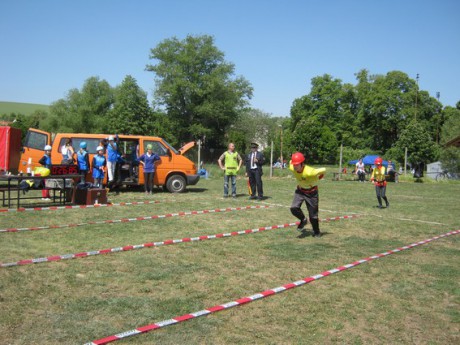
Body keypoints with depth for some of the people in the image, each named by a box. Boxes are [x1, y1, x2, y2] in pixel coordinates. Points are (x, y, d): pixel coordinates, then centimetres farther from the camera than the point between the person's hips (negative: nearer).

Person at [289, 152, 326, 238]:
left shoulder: (309, 172, -38)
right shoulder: (292, 168, -22)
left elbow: (323, 169, -29)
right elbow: (291, 161, 0)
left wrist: (318, 177, -10)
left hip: (311, 192, -4)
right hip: (300, 191, 4)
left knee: (313, 214, 5)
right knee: (294, 208, -19)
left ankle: (316, 232, 31)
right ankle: (303, 220, 12)